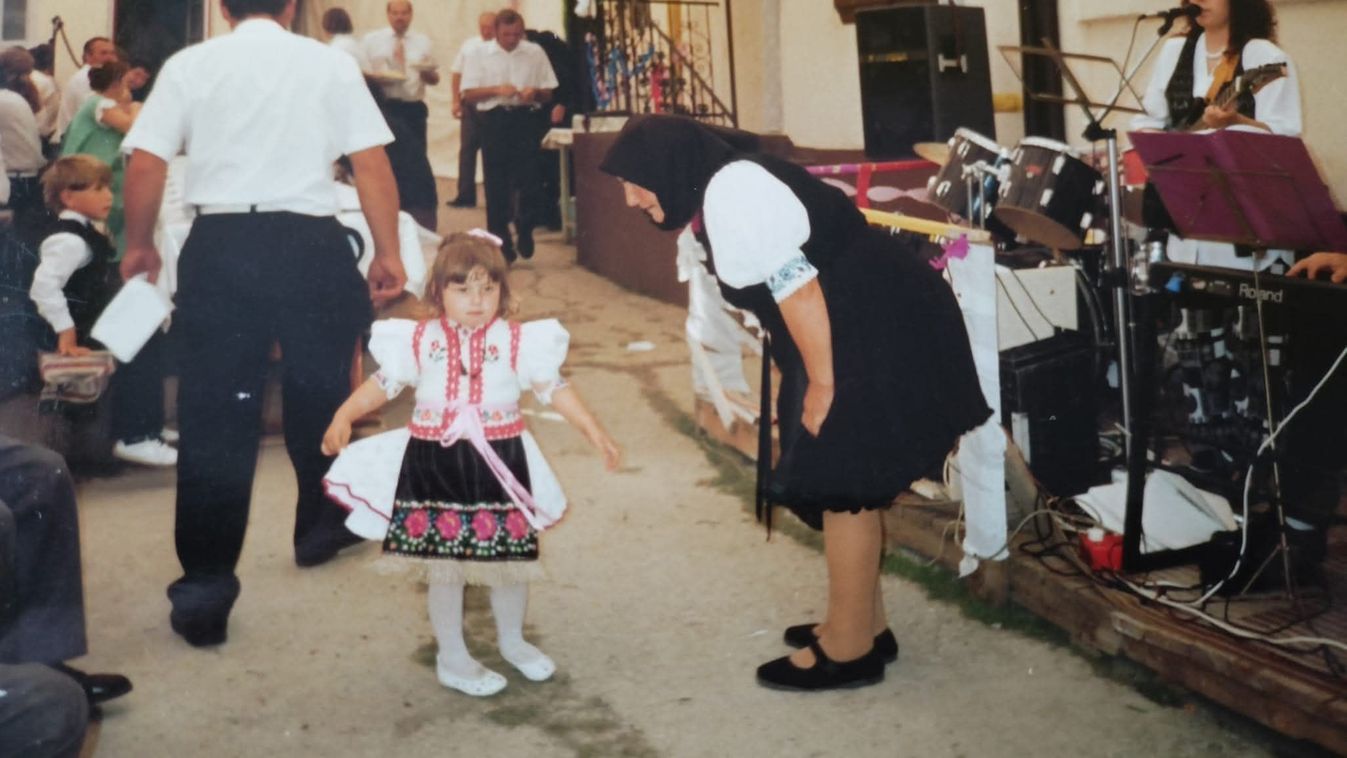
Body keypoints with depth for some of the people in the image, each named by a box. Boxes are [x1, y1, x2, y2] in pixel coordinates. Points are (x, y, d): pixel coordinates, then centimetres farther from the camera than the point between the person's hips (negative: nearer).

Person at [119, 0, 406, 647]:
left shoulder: (190, 65, 6)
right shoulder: (330, 63, 5)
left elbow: (145, 166, 2)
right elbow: (372, 165, 0)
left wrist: (139, 246, 16)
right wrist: (387, 254, 6)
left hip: (220, 244, 0)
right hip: (311, 243, 0)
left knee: (213, 412, 3)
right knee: (320, 392, 19)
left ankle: (205, 587, 4)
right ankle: (321, 526, 38)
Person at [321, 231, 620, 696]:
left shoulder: (518, 341, -1)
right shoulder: (420, 340, 1)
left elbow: (555, 389, -1)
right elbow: (383, 383, 4)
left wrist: (596, 434, -6)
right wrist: (343, 417, -9)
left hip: (499, 463, 1)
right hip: (434, 462, -1)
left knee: (509, 556, 12)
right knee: (443, 564, 6)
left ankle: (512, 640, 37)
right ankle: (451, 658, 23)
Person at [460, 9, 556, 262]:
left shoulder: (535, 53, 8)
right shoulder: (479, 55, 5)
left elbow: (548, 94, 11)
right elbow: (469, 95, 0)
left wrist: (535, 93, -12)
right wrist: (496, 89, -15)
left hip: (527, 120, 1)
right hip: (494, 121, 0)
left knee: (528, 180, -4)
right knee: (496, 184, 3)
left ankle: (525, 232, 16)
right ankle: (501, 244, 11)